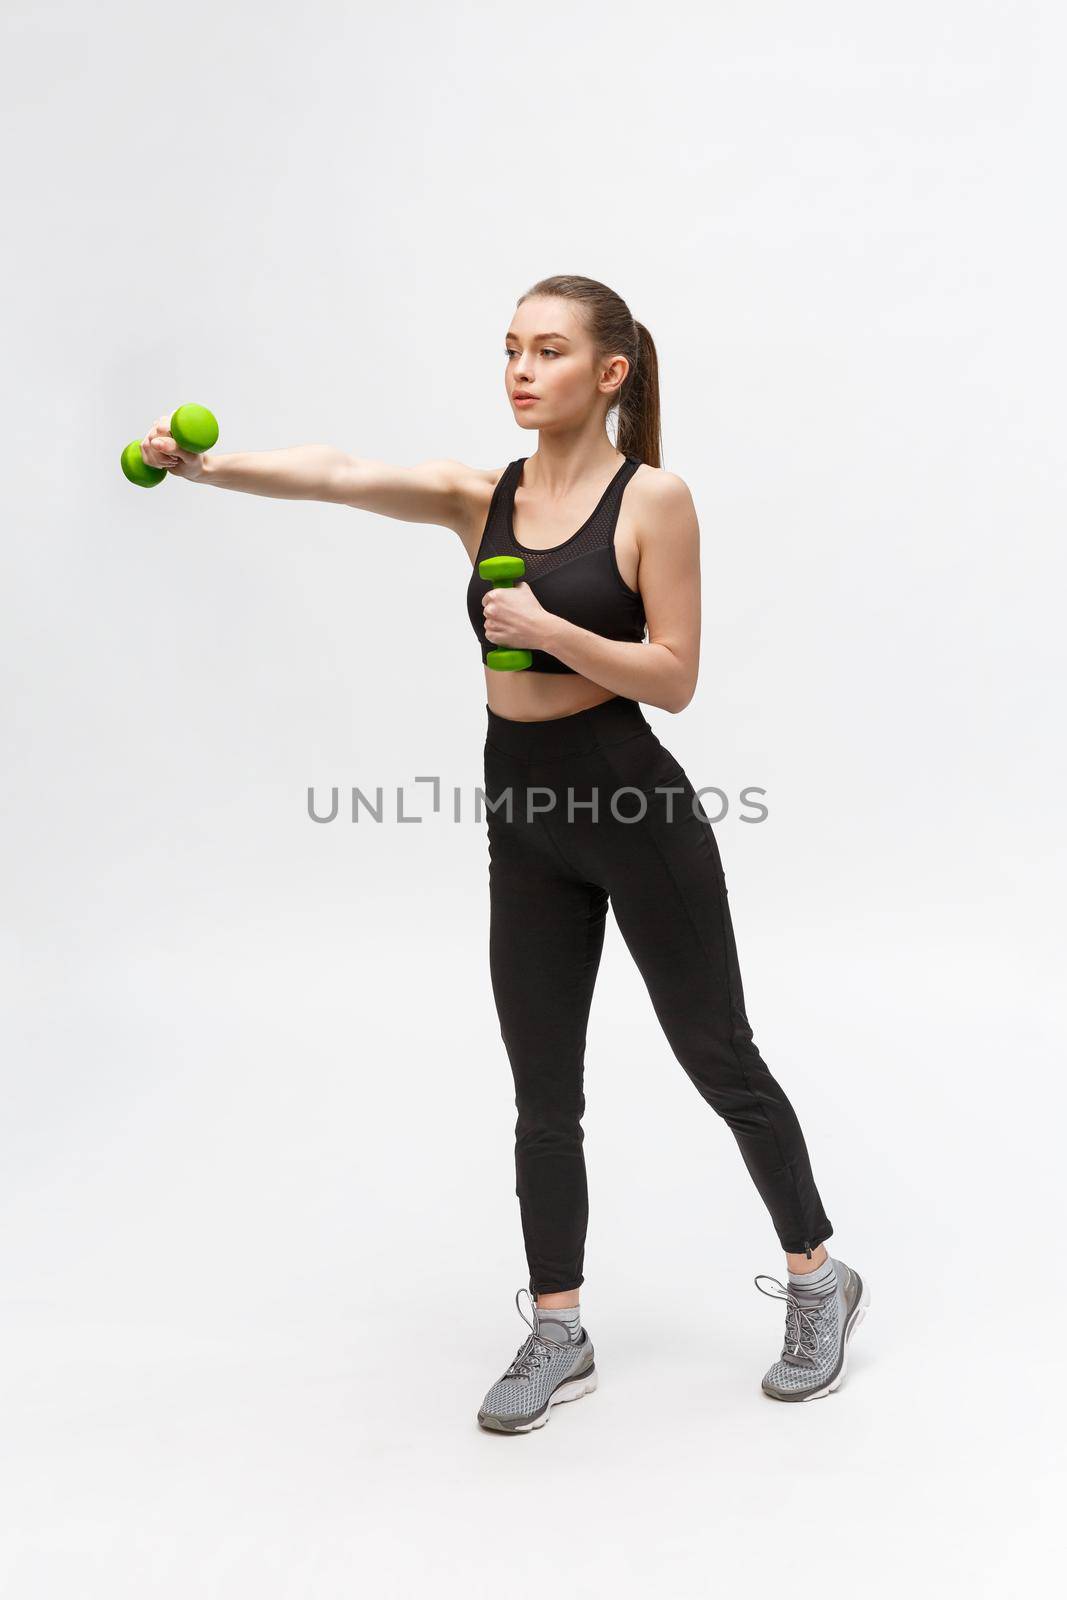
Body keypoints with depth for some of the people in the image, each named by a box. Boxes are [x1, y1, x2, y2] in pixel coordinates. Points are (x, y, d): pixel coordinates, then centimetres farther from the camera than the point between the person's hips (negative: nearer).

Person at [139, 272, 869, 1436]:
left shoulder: (653, 498, -10)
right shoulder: (480, 497, 4)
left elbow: (674, 677, -12)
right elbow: (336, 475, -12)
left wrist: (550, 629, -25)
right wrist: (208, 466, -28)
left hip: (638, 813, -5)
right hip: (524, 827, 5)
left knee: (719, 1060, 8)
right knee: (543, 1095, 10)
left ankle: (818, 1283, 29)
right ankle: (557, 1336, 23)